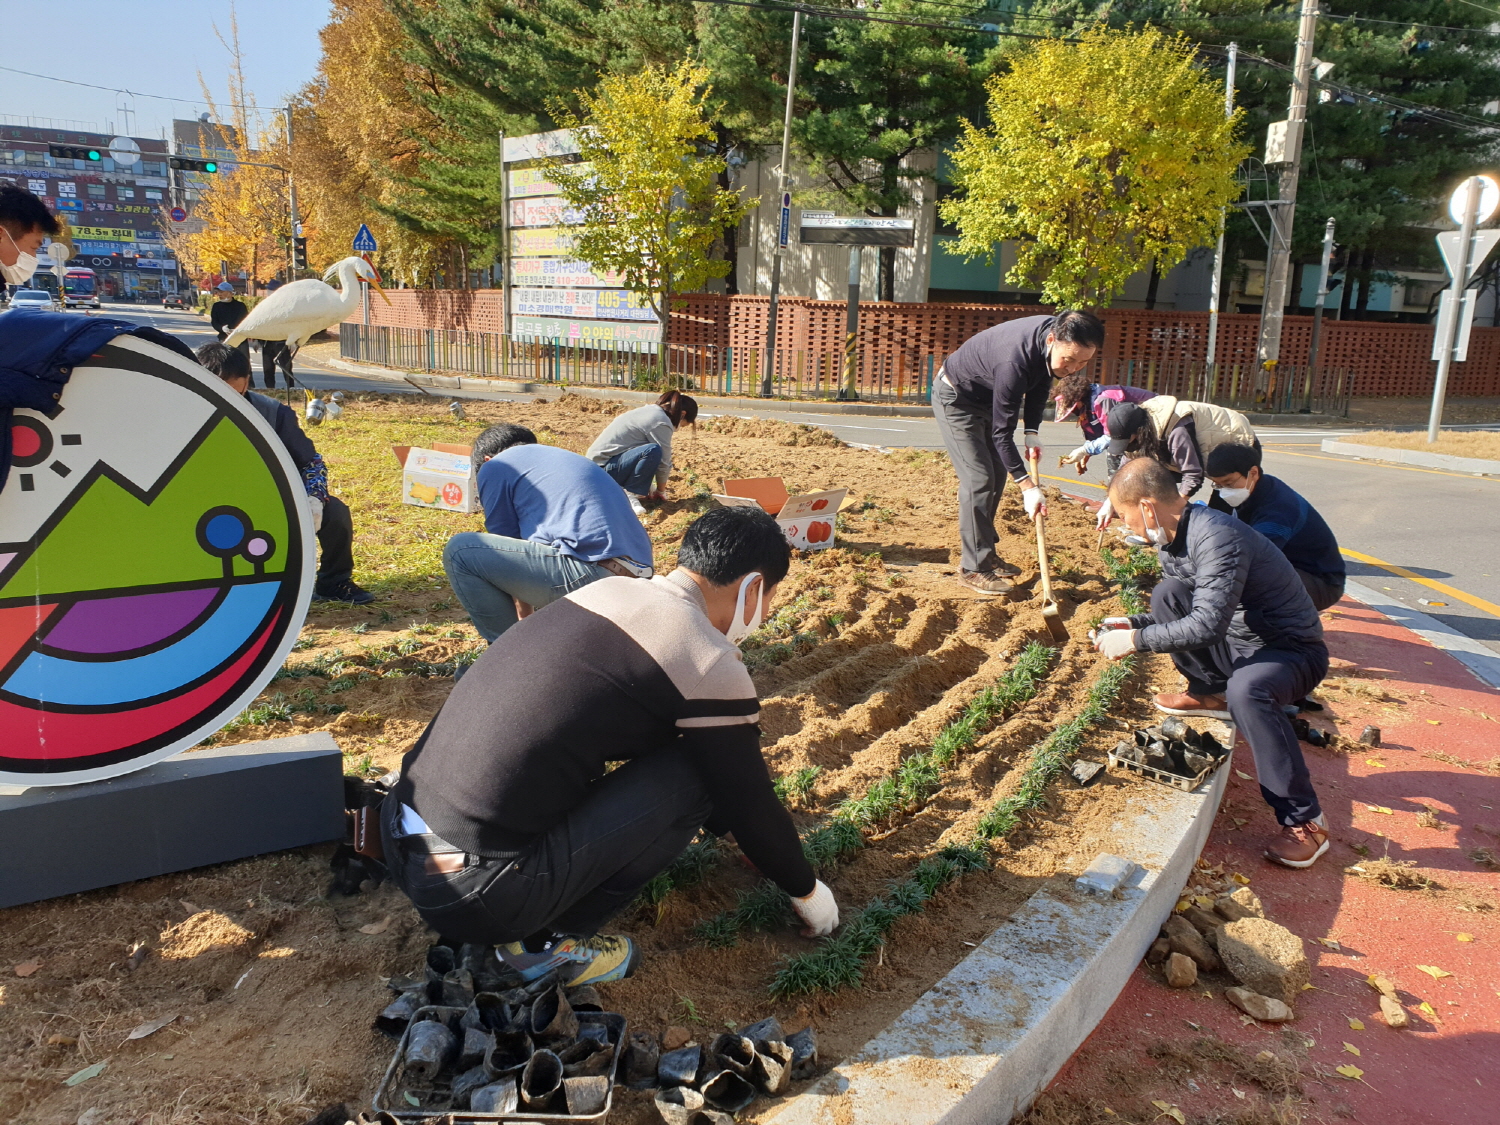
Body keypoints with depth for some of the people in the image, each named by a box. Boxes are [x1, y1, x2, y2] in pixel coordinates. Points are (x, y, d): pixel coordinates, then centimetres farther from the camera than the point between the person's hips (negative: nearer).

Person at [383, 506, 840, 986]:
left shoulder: (608, 589, 13)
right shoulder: (710, 666, -10)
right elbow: (749, 803, 4)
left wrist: (729, 828, 40)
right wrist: (807, 890, 23)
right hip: (475, 894, -8)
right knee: (694, 775, -1)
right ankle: (550, 942, 4)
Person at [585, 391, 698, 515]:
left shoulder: (650, 411, 15)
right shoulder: (661, 423, -14)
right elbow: (664, 462, -10)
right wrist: (661, 492, 4)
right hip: (603, 469, -10)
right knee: (653, 451, -28)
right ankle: (629, 495, -16)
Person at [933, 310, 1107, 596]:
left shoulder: (1059, 335, -16)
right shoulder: (1015, 361, -40)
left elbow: (1041, 384, 5)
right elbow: (1001, 432, -33)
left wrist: (1032, 432, -4)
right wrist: (1026, 487, -33)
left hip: (987, 397, 9)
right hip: (956, 399, -9)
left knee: (997, 475, 9)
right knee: (978, 478, -15)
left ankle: (984, 553, 21)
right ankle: (972, 568, -10)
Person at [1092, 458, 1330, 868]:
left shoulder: (1216, 537, -28)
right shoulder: (1172, 539, 2)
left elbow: (1208, 624, -34)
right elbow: (1179, 615, 16)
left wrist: (1134, 641, -26)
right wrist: (1132, 624, 1)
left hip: (1293, 650, -9)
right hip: (1237, 642, 9)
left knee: (1246, 689, -38)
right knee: (1166, 594, -4)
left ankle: (1305, 821, -25)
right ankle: (1210, 694, 14)